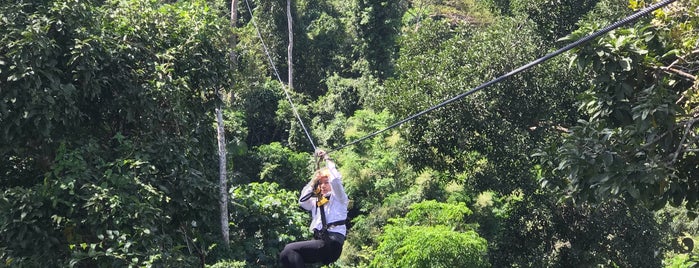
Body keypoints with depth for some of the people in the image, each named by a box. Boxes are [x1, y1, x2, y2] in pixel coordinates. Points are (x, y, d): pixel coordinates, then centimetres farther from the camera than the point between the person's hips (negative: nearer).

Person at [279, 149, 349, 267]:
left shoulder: (338, 198, 7)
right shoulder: (317, 201, 26)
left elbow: (336, 179, -11)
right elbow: (302, 202, 9)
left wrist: (327, 159, -1)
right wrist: (313, 181, 13)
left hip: (332, 244, -7)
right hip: (319, 241, 7)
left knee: (289, 249, -20)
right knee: (285, 255, -10)